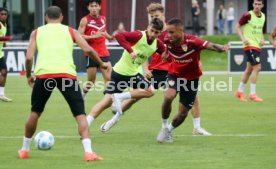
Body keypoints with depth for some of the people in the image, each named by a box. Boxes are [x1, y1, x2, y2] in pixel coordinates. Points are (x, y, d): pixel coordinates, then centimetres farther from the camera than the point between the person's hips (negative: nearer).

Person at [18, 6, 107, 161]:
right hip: (66, 73, -1)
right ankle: (88, 152, -13)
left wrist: (28, 75, 26)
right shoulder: (71, 31, 19)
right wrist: (101, 64, 23)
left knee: (35, 112, 23)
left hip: (43, 74, 1)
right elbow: (88, 50, 8)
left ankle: (25, 150, 32)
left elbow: (29, 57, 10)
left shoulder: (37, 32, 20)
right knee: (80, 114, 3)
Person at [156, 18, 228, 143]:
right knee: (168, 97, -28)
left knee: (183, 113, 5)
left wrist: (221, 48, -65)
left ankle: (169, 130, 35)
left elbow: (211, 46, -47)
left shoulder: (192, 42, -31)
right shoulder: (167, 40, -19)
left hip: (191, 78, -1)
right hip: (174, 74, 1)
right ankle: (164, 127, -6)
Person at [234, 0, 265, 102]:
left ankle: (240, 91, 26)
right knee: (257, 67, -16)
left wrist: (262, 39, 6)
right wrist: (243, 38, -18)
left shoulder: (263, 16, 9)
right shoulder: (248, 15, -13)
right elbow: (237, 27, -6)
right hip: (249, 45, -8)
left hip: (257, 46, 8)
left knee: (249, 70, 14)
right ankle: (252, 94, -10)